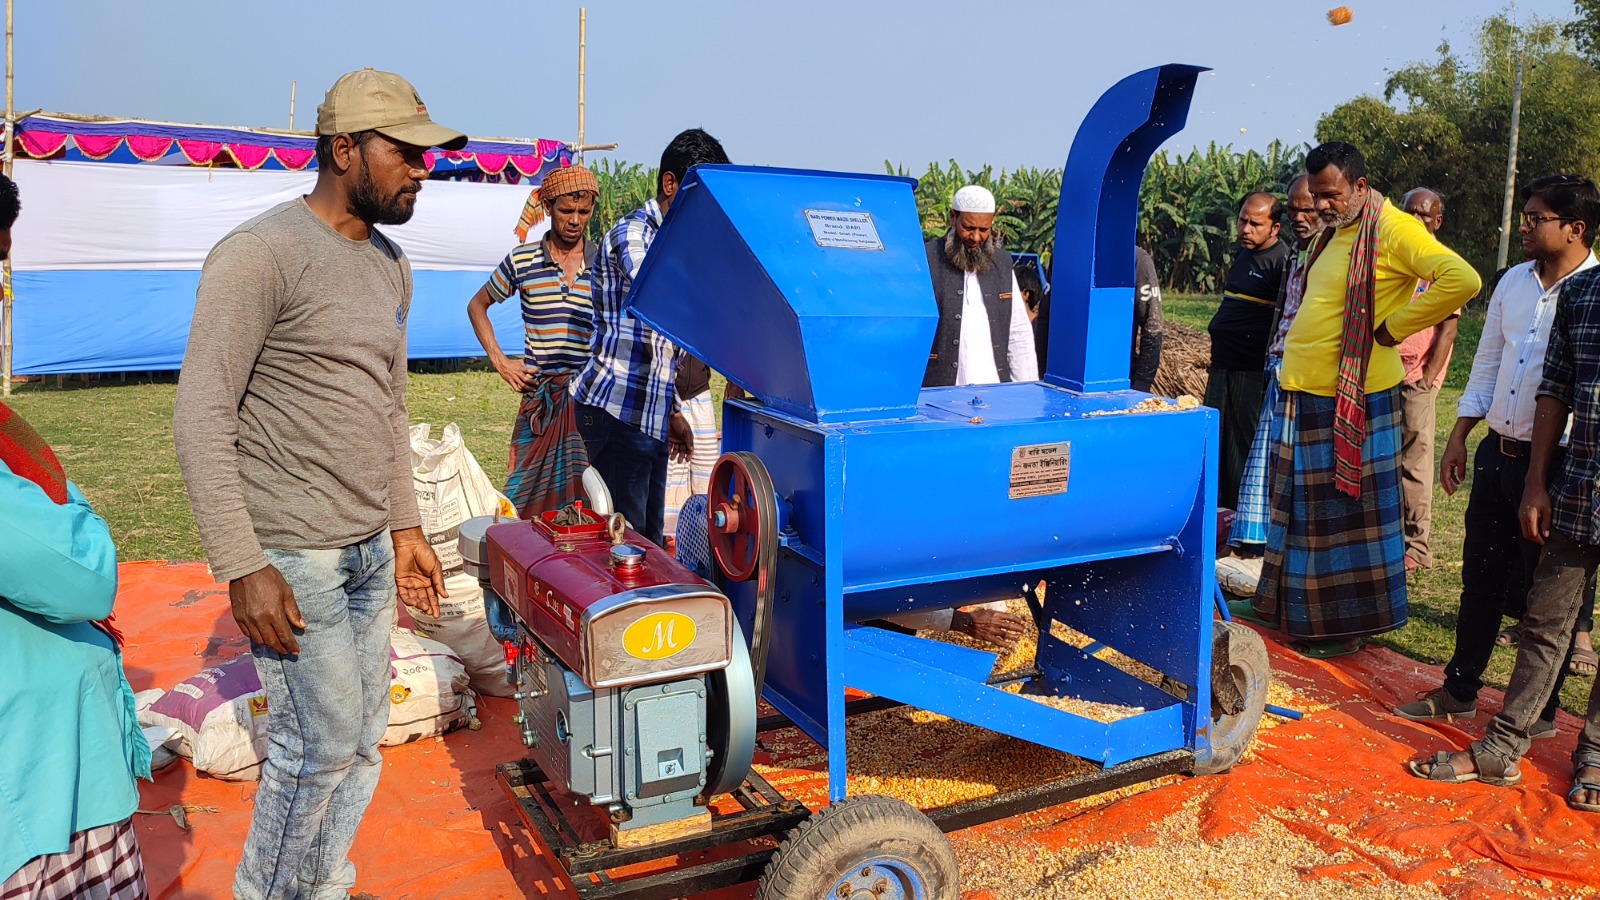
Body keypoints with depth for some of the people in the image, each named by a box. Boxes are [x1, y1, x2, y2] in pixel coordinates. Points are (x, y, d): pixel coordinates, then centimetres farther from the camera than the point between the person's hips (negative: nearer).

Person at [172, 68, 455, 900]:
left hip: (371, 552, 8)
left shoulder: (391, 267, 12)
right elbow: (202, 419, -16)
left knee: (362, 741, 14)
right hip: (294, 558, -7)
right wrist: (242, 566, -19)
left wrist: (405, 526, 17)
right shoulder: (262, 253, -14)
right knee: (322, 745, 1)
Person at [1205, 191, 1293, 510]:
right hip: (1223, 364, 9)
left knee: (1245, 446, -2)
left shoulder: (1283, 261, -12)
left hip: (1254, 371, -9)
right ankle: (1217, 510, 23)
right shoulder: (1243, 254, 15)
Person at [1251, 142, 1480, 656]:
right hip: (1303, 397, 8)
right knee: (1302, 511, 15)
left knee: (1346, 514, 1)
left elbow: (1462, 280, -23)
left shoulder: (1392, 229, -11)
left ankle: (1347, 626, 13)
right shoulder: (1331, 235, 15)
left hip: (1349, 402, -8)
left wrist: (1391, 329, -17)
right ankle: (1295, 608, 28)